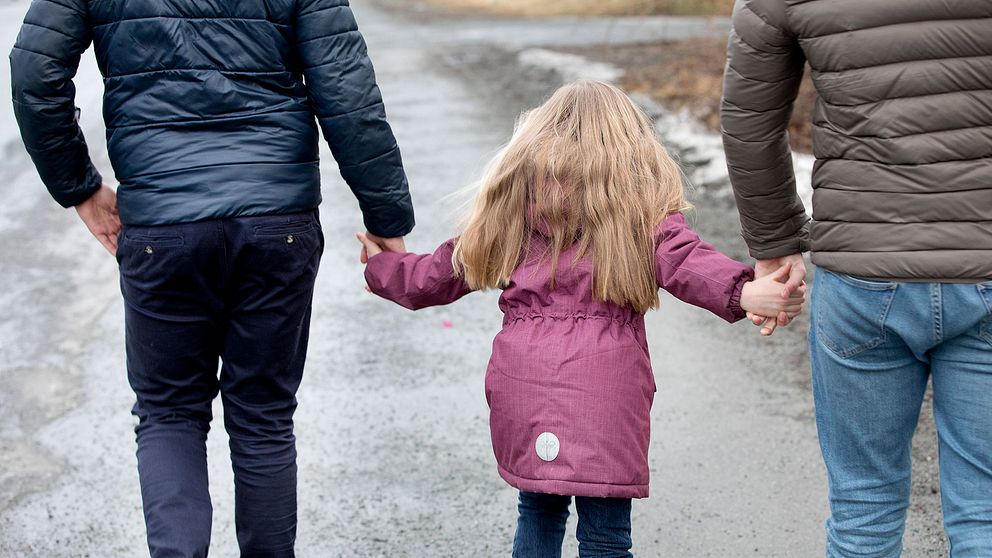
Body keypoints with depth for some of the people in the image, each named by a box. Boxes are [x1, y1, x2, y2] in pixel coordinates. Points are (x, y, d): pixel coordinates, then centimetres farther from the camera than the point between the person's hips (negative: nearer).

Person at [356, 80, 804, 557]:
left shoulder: (519, 189, 15)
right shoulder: (644, 201, 6)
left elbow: (453, 269, 23)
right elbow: (683, 260, -12)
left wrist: (383, 268, 40)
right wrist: (745, 293, -24)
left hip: (523, 375, 3)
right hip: (604, 379, -3)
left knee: (539, 510, 21)